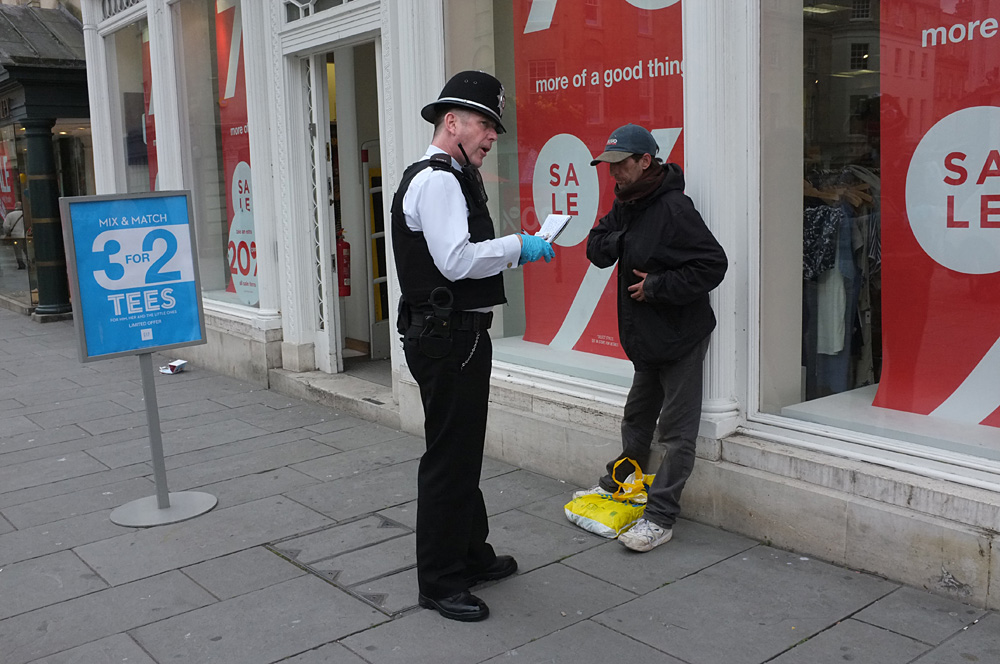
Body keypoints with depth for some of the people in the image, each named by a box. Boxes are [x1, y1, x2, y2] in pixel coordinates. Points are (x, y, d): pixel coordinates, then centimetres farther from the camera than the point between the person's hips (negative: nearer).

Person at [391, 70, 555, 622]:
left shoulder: (451, 179, 19)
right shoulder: (437, 181, -16)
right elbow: (457, 261, -26)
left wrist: (513, 252, 12)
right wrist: (516, 246, -16)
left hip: (456, 334, 11)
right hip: (448, 338, -11)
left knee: (463, 452, 21)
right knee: (449, 458, -2)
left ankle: (471, 555, 36)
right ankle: (439, 582, 10)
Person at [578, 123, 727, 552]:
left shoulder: (673, 208, -19)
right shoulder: (625, 204, 8)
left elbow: (712, 264, -23)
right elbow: (596, 250, 10)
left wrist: (657, 285, -22)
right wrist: (616, 240, -11)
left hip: (680, 337, -9)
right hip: (646, 337, 9)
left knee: (676, 432, 0)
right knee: (637, 419, 24)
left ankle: (659, 519, 4)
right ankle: (616, 485, 40)